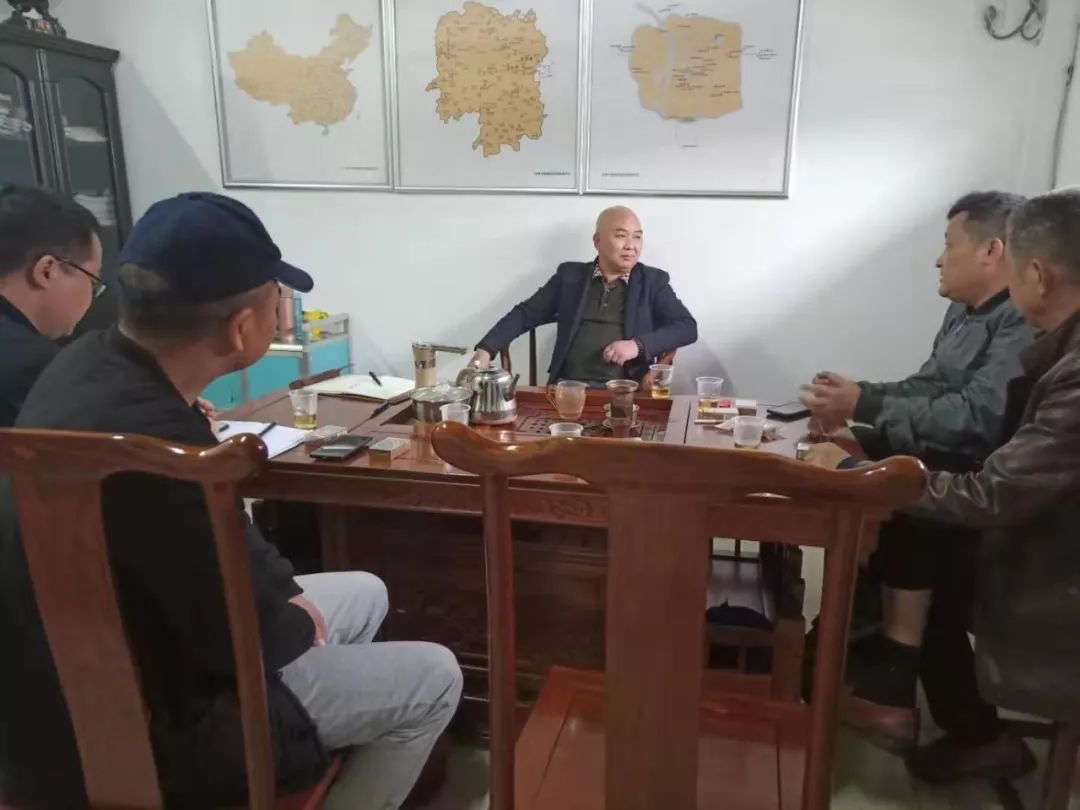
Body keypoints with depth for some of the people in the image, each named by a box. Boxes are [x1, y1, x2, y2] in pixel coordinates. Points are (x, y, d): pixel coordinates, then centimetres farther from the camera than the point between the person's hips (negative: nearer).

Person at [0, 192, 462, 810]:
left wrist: (287, 592, 1)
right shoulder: (154, 443, -38)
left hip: (110, 670, 9)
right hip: (141, 733, -8)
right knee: (434, 680, 0)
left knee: (364, 594, 20)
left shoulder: (91, 361, -6)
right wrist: (301, 625, -5)